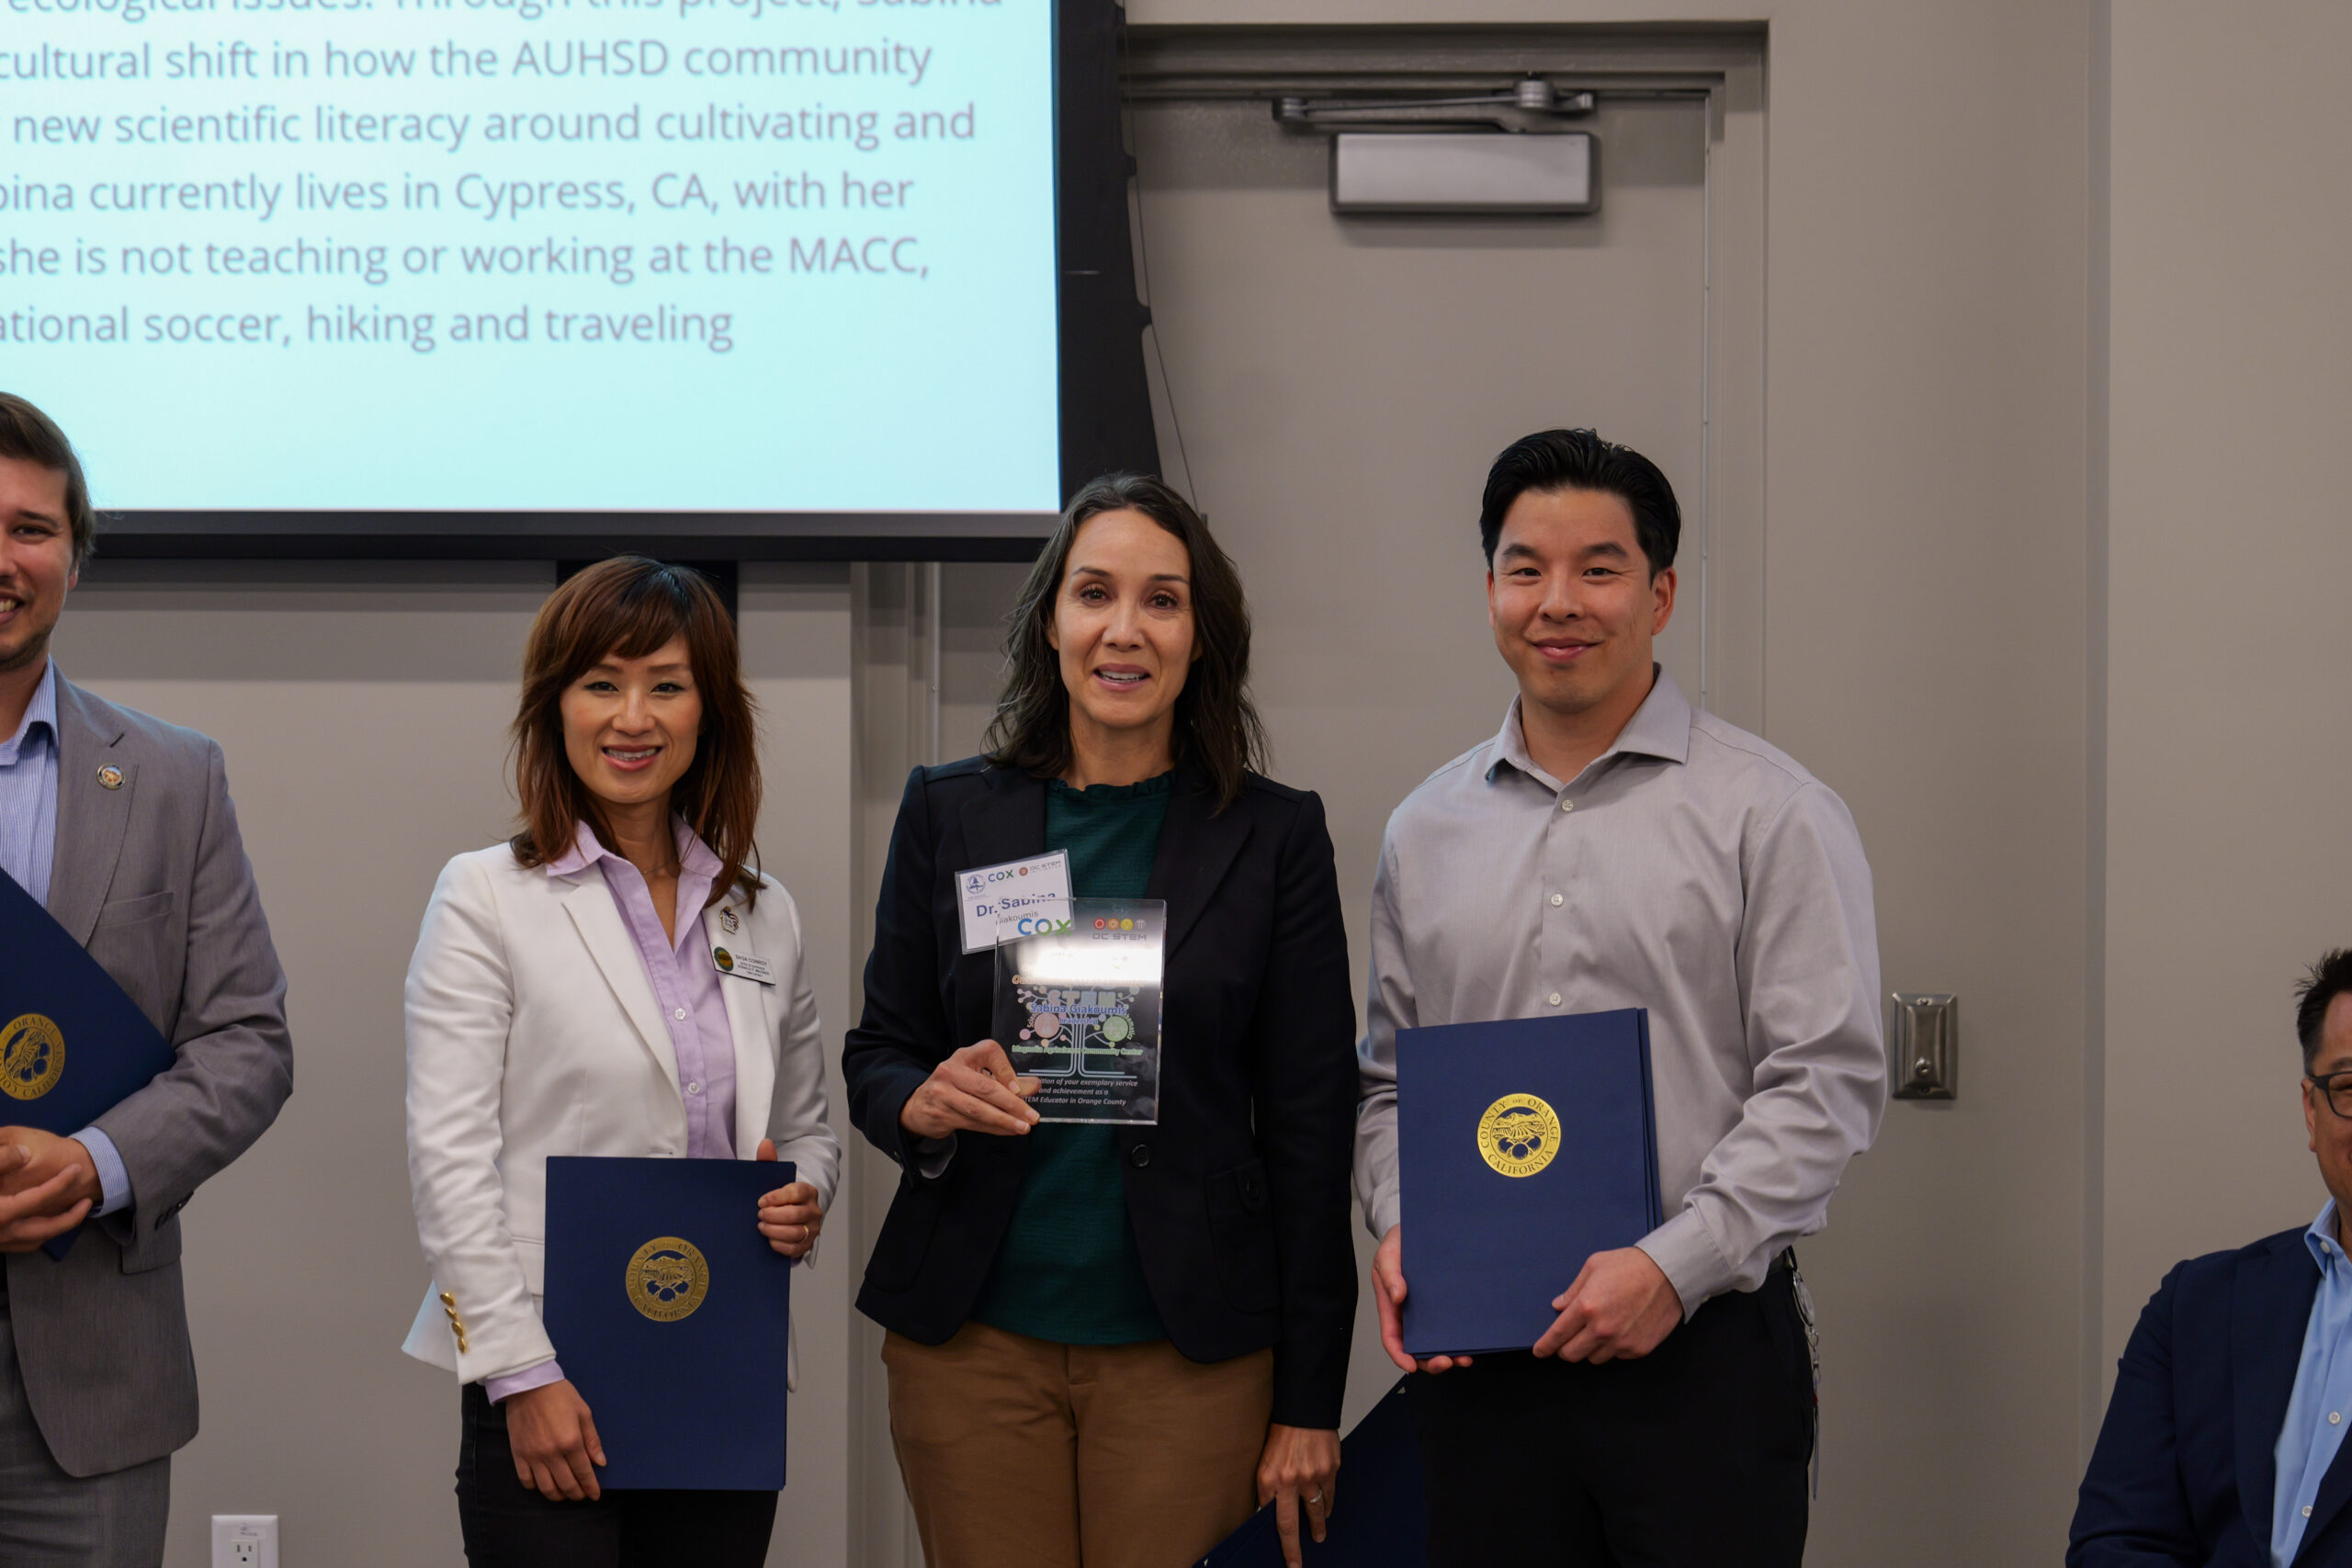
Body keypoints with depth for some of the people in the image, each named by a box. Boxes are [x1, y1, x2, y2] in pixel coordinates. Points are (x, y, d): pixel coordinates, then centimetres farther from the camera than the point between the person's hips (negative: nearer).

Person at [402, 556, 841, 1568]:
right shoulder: (485, 899, -1)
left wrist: (804, 1204, -1)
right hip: (548, 1397, -4)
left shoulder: (765, 915, 12)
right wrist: (522, 1377, -13)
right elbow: (448, 1155, -7)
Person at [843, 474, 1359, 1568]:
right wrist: (924, 1103, -13)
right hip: (972, 1342, 1)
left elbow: (1311, 1131, 2)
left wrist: (1309, 1406, -1)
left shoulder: (1275, 837, 2)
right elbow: (876, 1051, 12)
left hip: (1188, 1352, -1)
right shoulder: (948, 812, 6)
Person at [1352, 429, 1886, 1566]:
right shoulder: (1426, 831, 14)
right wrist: (1399, 1228, 1)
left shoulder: (1772, 815, -1)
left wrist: (1676, 1264, -15)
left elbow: (1828, 1084, -7)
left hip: (1700, 1346, -3)